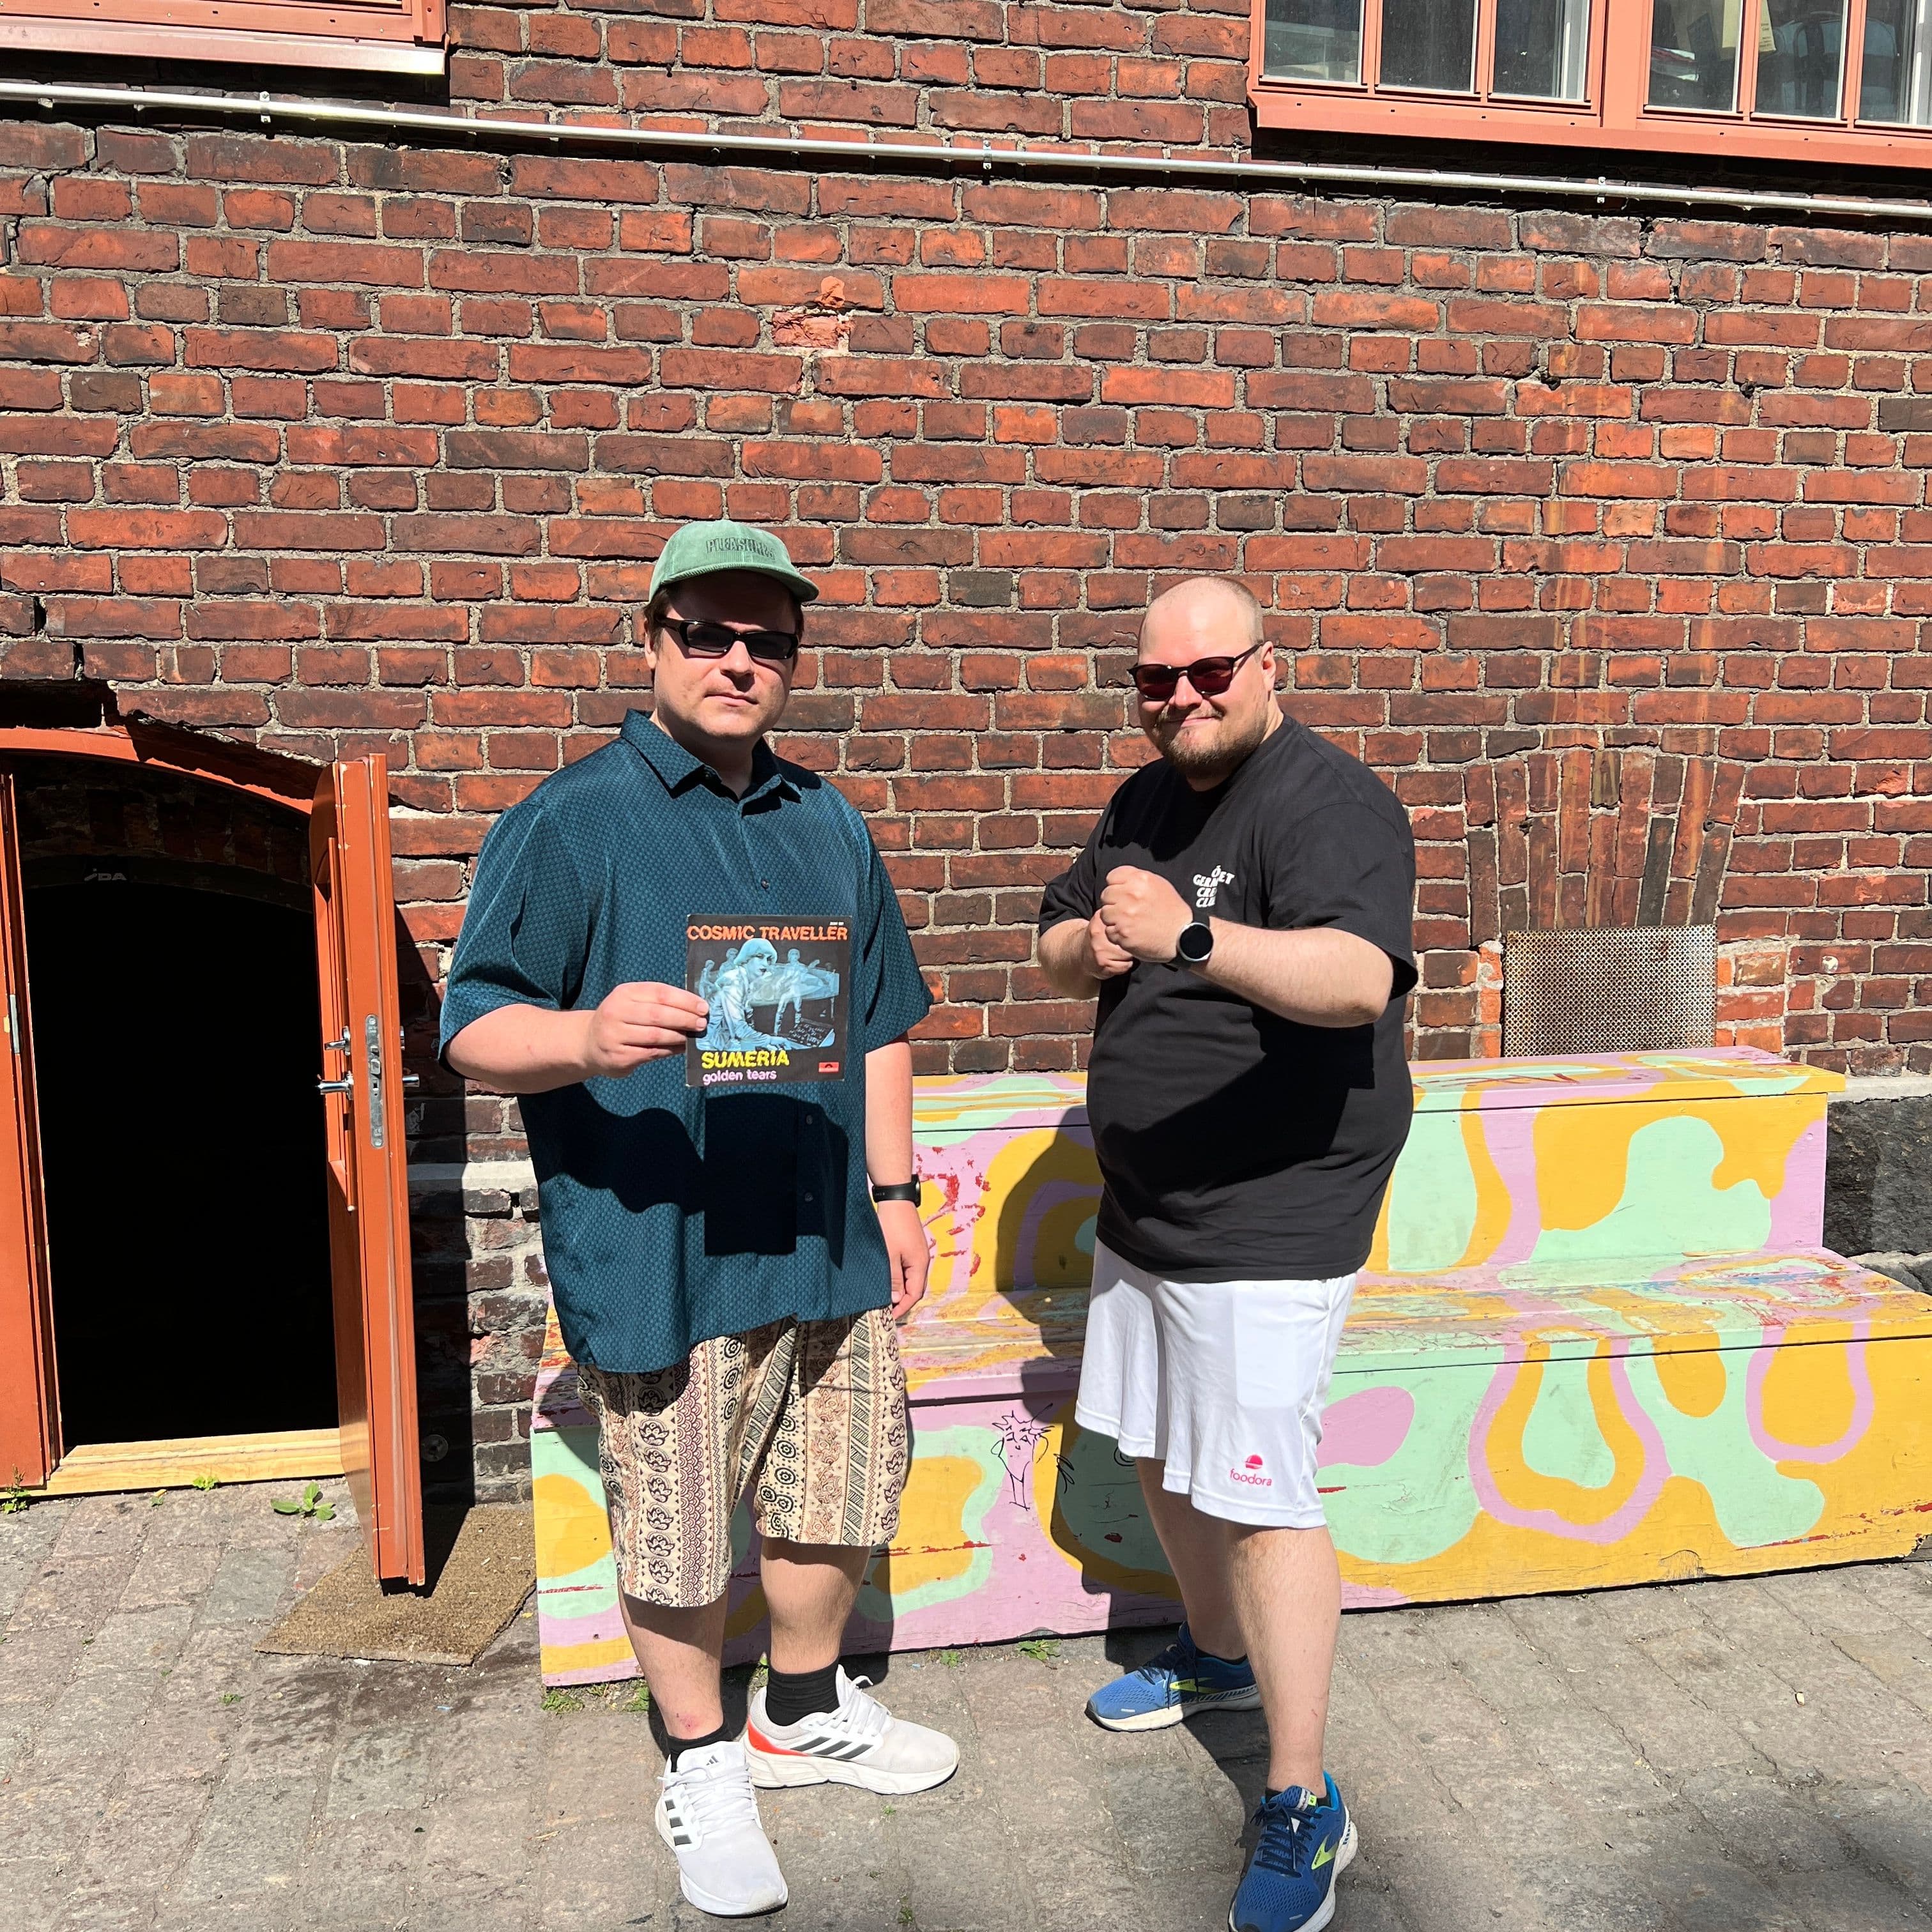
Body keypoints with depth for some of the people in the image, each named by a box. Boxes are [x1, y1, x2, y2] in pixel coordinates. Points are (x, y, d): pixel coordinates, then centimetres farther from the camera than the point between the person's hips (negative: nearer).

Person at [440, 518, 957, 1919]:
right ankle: (702, 1766, 34)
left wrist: (894, 1189, 13)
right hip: (661, 1254, -5)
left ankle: (807, 1712, 44)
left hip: (828, 1240, 6)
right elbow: (474, 1030, -12)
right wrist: (588, 1036, -32)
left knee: (835, 1498, 19)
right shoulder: (569, 825, -7)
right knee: (679, 1538, 8)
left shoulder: (829, 825, 11)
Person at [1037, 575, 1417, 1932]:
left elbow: (1358, 980, -34)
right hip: (1144, 1211, 9)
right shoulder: (1145, 802, 10)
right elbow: (1055, 948, 15)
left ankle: (1303, 1806, 10)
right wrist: (1091, 946, -9)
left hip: (1268, 1223, -9)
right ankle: (1217, 1653, 46)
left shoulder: (1331, 803, -17)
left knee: (1261, 1499, -5)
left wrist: (1192, 939, -49)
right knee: (1161, 1454, 22)